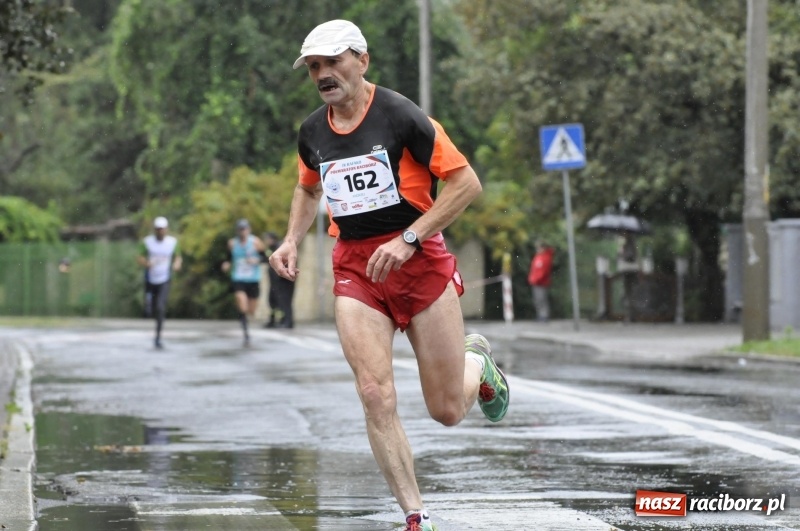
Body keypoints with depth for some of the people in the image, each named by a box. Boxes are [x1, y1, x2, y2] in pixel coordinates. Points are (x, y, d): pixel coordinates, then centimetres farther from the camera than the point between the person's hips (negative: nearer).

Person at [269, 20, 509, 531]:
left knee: (448, 411, 1)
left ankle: (478, 362, 38)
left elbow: (466, 182, -12)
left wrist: (408, 239, -18)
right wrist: (292, 240, 11)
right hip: (355, 268, 4)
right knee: (376, 397, -15)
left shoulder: (401, 115, -12)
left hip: (419, 259, -4)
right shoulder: (313, 133, 6)